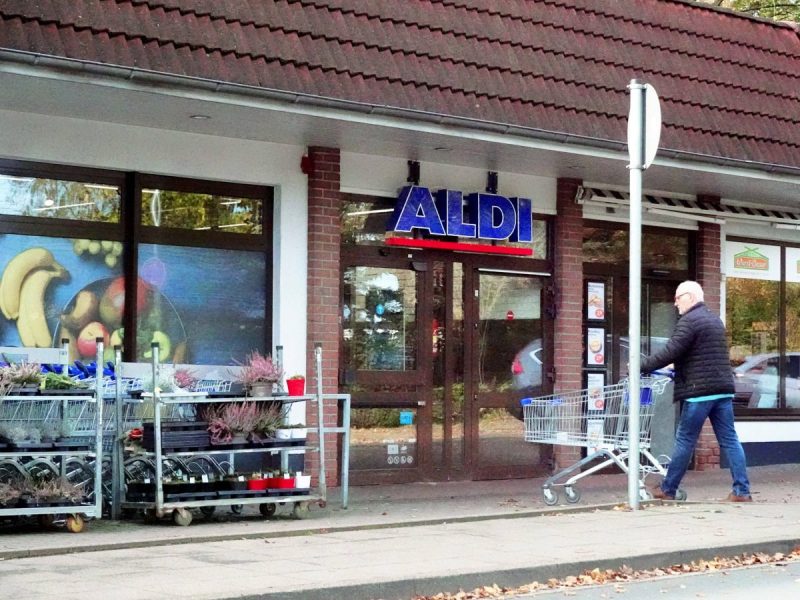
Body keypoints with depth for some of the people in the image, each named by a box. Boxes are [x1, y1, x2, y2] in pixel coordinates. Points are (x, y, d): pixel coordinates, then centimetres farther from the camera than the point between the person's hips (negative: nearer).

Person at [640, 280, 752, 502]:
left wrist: (642, 366, -6)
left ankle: (667, 490, 9)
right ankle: (742, 491, -1)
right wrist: (677, 369, 30)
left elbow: (670, 352, -15)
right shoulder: (714, 320, 20)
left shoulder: (689, 320, -9)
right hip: (723, 390, 8)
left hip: (699, 390, -8)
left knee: (685, 441, 0)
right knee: (729, 440, 4)